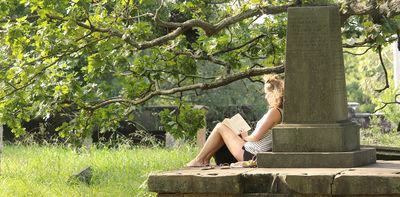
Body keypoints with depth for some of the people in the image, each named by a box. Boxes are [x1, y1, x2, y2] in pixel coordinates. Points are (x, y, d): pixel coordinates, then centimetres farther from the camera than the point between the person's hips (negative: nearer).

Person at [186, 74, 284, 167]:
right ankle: (206, 159, 21)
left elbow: (256, 137, -21)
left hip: (249, 155, -9)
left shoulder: (274, 112, -20)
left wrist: (245, 137, -1)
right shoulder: (281, 112, 8)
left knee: (220, 127, 1)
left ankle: (198, 160, 9)